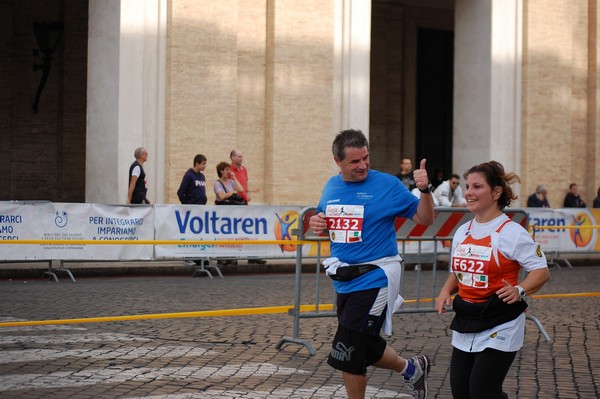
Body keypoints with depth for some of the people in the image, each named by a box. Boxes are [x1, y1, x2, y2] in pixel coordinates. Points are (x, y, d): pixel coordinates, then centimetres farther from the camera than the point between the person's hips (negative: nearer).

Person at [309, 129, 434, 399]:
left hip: (374, 280, -7)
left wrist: (424, 190, -24)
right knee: (366, 348, 19)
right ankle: (412, 369, 43)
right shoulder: (332, 186, 6)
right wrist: (316, 222, -3)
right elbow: (323, 220, 20)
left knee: (347, 356, -5)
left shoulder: (387, 184, -10)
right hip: (344, 282, 7)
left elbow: (424, 219, -6)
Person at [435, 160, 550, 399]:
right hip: (465, 325, 7)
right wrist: (445, 292, 1)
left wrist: (519, 290, -29)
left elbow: (541, 271, -13)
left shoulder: (511, 232, -12)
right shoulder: (462, 232, 8)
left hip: (499, 325, -7)